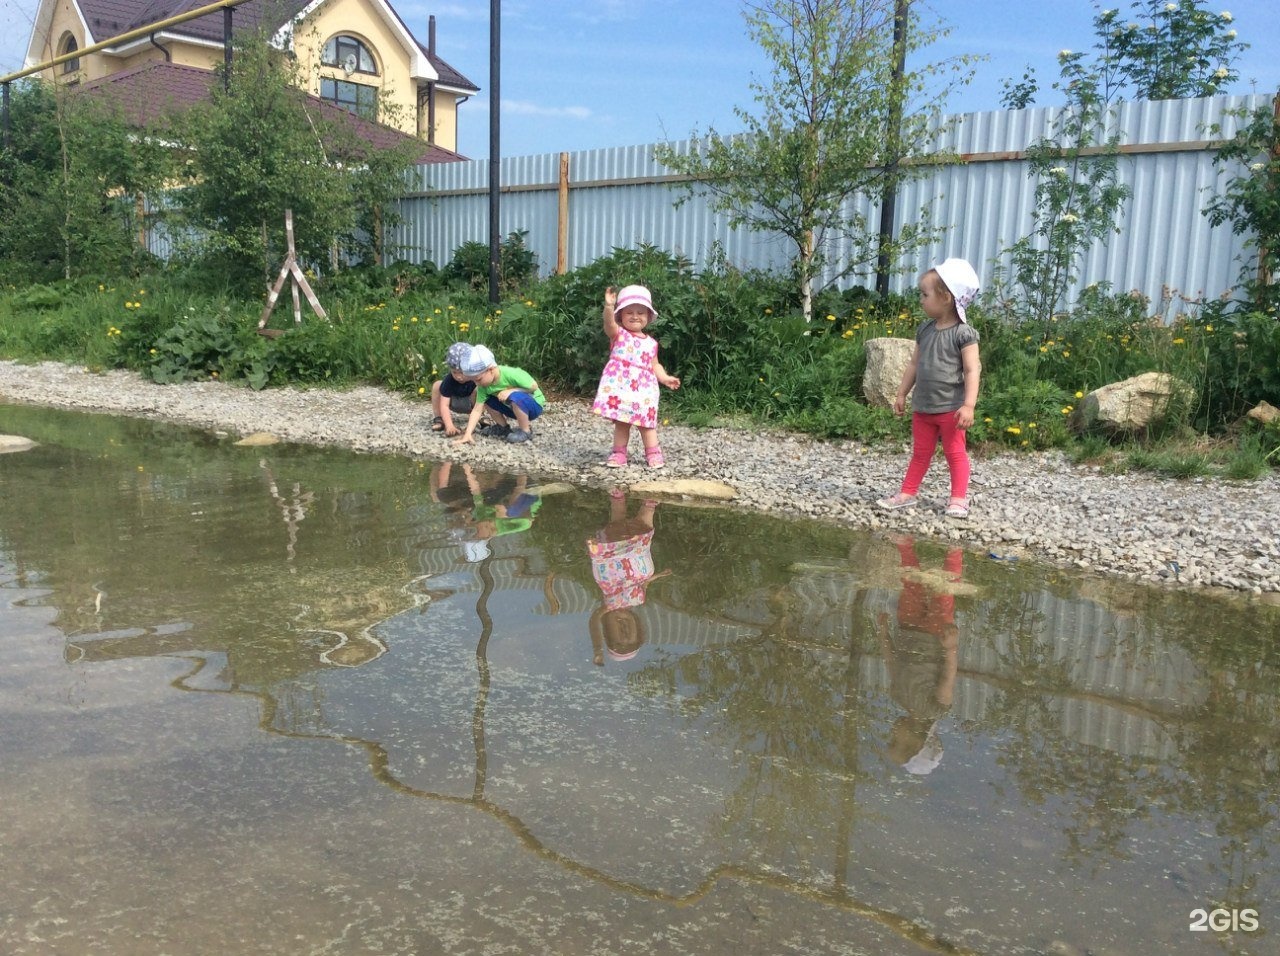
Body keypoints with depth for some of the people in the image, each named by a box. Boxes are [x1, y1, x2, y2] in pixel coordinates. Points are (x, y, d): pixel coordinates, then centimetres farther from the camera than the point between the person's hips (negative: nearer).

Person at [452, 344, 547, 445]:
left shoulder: (511, 374, -31)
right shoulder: (483, 385, -14)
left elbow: (534, 386, -23)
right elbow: (477, 410, -14)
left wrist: (511, 391, -30)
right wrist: (467, 434, -23)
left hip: (533, 405, -6)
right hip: (515, 407, 6)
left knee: (515, 397, -36)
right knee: (486, 400, -8)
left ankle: (526, 431, -14)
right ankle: (504, 427, 11)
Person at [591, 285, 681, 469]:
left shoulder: (651, 342, 12)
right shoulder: (618, 334, -1)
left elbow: (654, 365, 20)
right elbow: (609, 324, -23)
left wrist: (664, 378, 3)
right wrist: (609, 307, -41)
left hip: (643, 389, 3)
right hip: (620, 386, -2)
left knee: (646, 421, 7)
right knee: (621, 421, 5)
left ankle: (653, 453, 16)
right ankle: (619, 452, 14)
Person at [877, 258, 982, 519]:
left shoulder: (963, 333, -14)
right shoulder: (925, 329, 6)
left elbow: (972, 371, -17)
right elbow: (915, 363, 14)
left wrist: (969, 405, -24)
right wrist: (902, 394, 15)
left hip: (950, 408, -6)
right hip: (922, 406, 6)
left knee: (955, 453, 5)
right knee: (920, 453, 15)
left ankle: (959, 499, 12)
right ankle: (907, 493, 21)